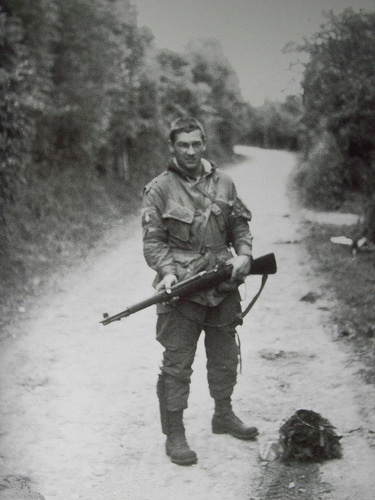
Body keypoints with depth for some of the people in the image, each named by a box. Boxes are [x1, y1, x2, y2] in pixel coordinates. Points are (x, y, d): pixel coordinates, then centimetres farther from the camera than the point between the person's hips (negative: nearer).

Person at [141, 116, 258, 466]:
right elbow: (152, 241, -8)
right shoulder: (159, 189, -5)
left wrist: (243, 254, -4)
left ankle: (223, 415, 38)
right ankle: (174, 435, 10)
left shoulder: (224, 184, 8)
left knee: (225, 357, 18)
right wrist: (168, 272, -22)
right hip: (182, 289, -5)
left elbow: (240, 227, 14)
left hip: (223, 286, 5)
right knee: (177, 364, -1)